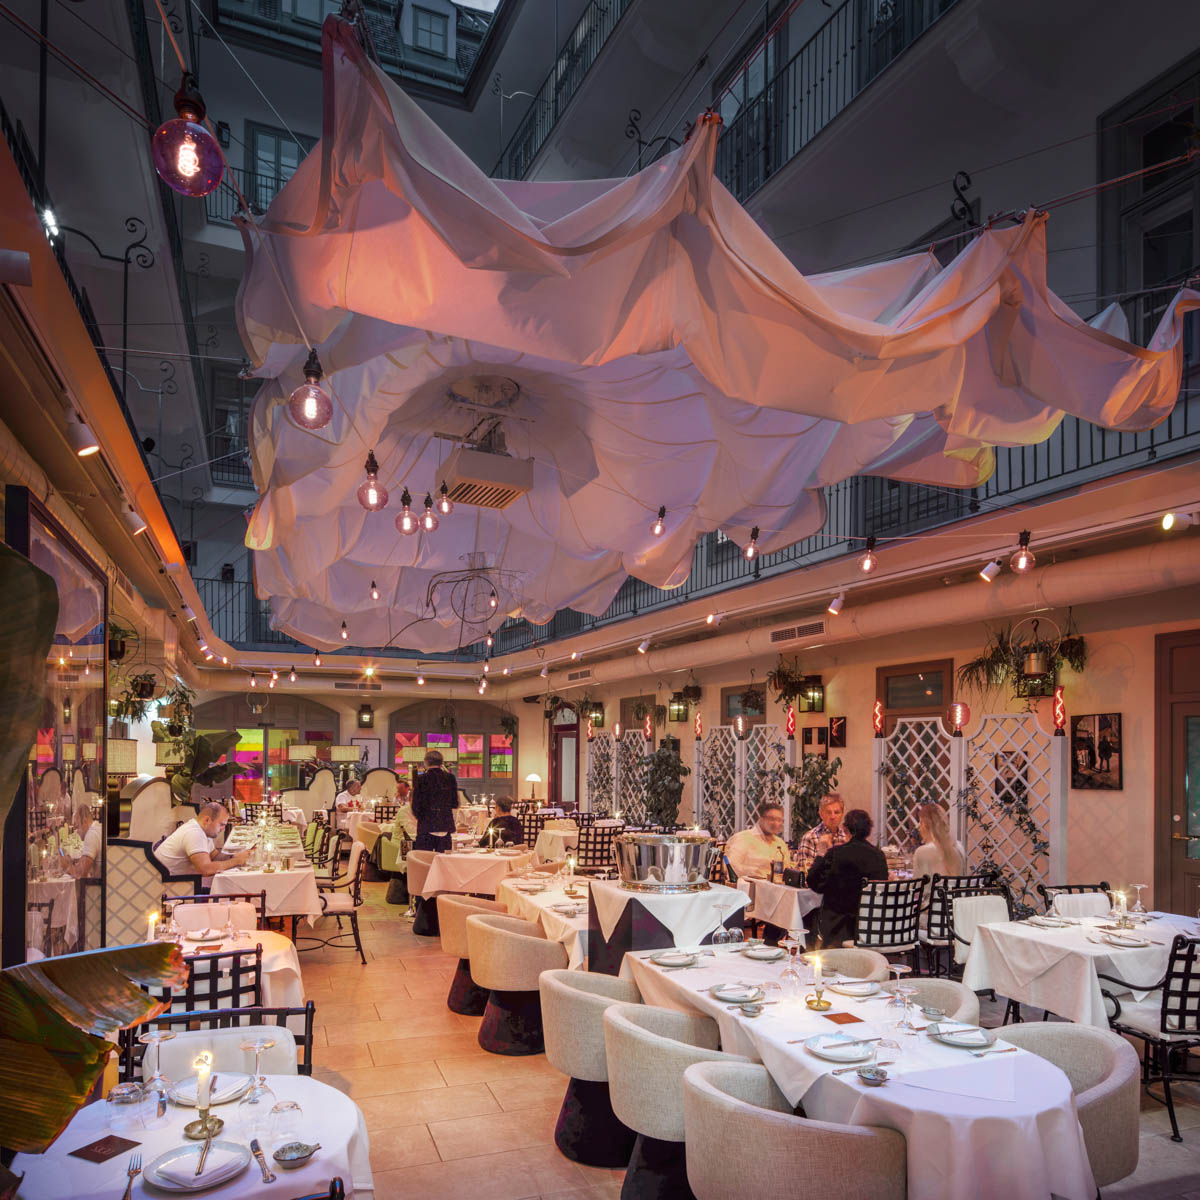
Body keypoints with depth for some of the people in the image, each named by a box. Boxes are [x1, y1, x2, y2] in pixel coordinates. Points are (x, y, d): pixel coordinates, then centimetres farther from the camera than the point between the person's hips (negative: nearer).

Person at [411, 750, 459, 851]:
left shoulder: (421, 779, -7)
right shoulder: (450, 778, 0)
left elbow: (416, 806, -4)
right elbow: (455, 804, 5)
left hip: (426, 827, -2)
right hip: (445, 825, 3)